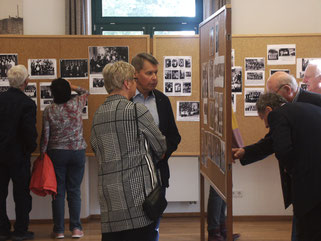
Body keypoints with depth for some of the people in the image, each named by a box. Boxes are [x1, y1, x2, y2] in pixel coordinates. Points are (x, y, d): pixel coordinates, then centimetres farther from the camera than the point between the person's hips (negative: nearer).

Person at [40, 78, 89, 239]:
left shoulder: (48, 110, -5)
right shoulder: (76, 104, -4)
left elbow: (45, 135, -4)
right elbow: (85, 92, 18)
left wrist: (42, 154, 6)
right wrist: (71, 86, 25)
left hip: (57, 153, -1)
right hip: (78, 152, 1)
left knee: (58, 191, 6)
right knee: (74, 191, 7)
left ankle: (59, 230, 9)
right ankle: (76, 228, 8)